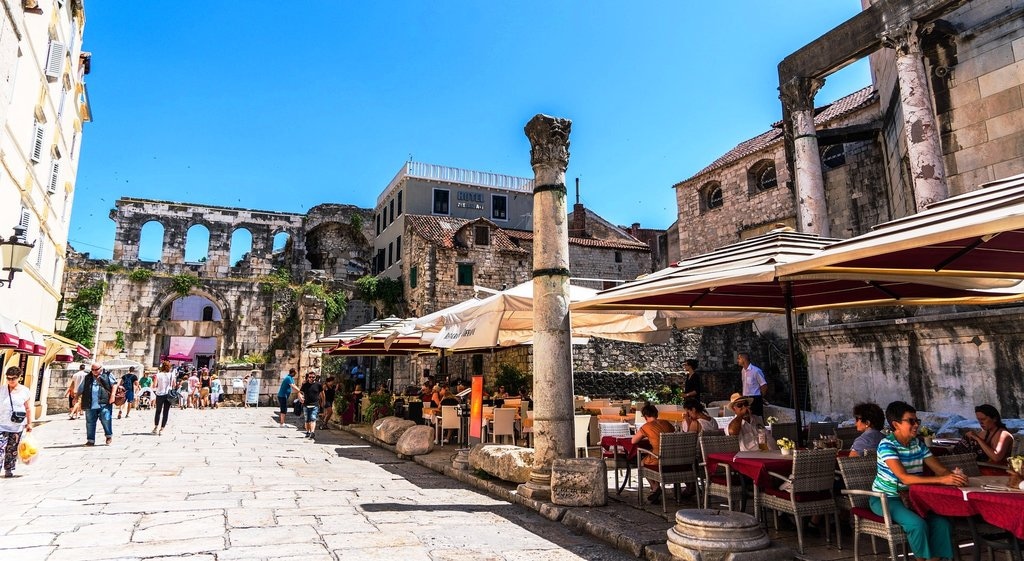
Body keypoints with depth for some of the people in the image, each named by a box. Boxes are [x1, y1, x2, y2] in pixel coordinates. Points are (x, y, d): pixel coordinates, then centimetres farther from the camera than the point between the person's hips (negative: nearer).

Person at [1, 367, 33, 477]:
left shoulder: (25, 391, 0)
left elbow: (28, 409, 4)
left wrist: (29, 423, 3)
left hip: (17, 426, 0)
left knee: (12, 450, 8)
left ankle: (9, 470, 18)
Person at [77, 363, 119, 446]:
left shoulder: (107, 376, 8)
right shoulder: (87, 378, 19)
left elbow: (114, 384, 0)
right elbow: (80, 389, 25)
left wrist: (112, 395, -11)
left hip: (104, 404, -4)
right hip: (90, 405, 4)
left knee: (106, 420, -7)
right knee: (90, 423, 5)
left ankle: (109, 436, 12)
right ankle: (90, 440, 13)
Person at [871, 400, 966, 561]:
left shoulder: (918, 443, 4)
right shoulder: (886, 445, -20)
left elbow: (941, 469, 1)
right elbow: (905, 478, -30)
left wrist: (953, 476, -23)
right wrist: (942, 480, -37)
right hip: (885, 498, -7)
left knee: (942, 522, -15)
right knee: (917, 524, -28)